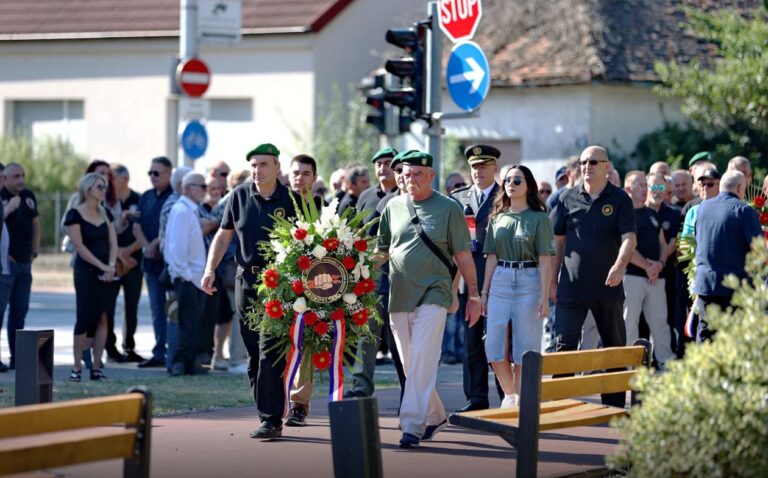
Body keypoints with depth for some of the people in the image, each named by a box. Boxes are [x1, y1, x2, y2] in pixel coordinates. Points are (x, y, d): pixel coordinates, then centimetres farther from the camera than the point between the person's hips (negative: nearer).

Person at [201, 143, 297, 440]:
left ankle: (272, 420, -11)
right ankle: (267, 413, 16)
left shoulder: (291, 200, -1)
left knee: (271, 352, -10)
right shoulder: (239, 196, 7)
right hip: (246, 279, 4)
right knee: (254, 354, 7)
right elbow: (224, 235, 13)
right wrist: (210, 269, 2)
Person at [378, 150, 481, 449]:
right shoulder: (393, 207, 11)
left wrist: (473, 295, 2)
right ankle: (435, 416, 26)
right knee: (409, 365, 10)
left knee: (422, 363, -14)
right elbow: (382, 251, 17)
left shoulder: (448, 208, 2)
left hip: (433, 294, -4)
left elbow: (463, 255, 3)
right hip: (398, 297, 4)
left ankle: (412, 425, -17)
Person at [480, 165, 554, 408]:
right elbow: (491, 258, 14)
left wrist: (544, 296, -11)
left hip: (529, 281, -4)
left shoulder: (539, 219, -1)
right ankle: (509, 395, 16)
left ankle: (520, 400, 8)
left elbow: (545, 261, -4)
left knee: (523, 350, -1)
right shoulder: (497, 218, 12)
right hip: (500, 281, 4)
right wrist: (484, 291, 9)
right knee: (495, 349, -2)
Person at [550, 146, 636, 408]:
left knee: (614, 347, 10)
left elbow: (629, 238, -11)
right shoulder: (568, 198, 6)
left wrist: (619, 266, -30)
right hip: (571, 286, 1)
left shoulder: (619, 199, -1)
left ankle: (614, 404, 21)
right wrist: (553, 279, 6)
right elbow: (557, 241, 11)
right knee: (564, 346, -7)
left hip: (607, 288, 0)